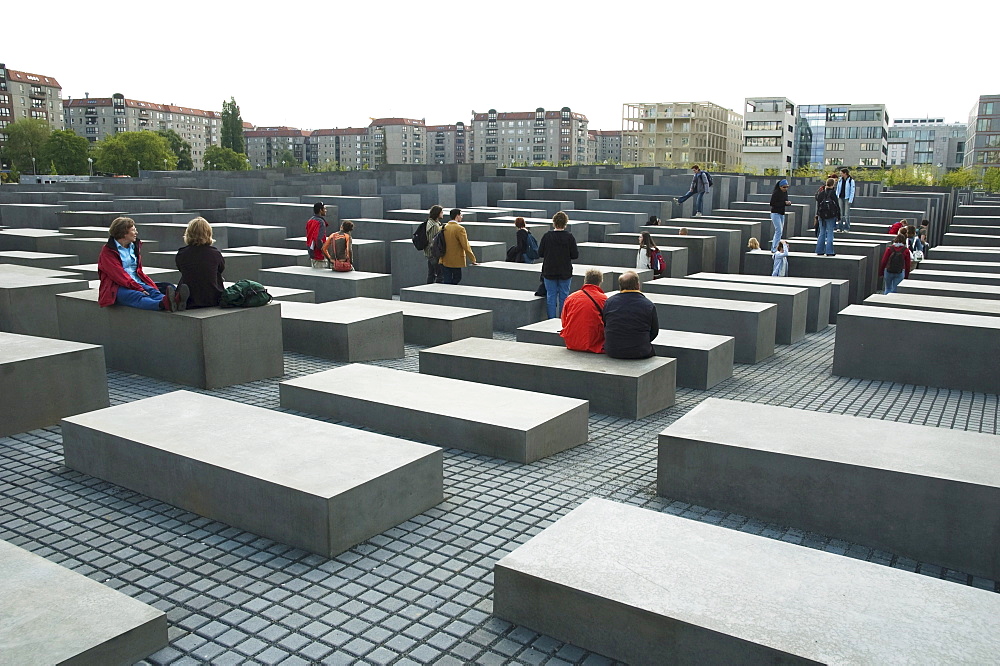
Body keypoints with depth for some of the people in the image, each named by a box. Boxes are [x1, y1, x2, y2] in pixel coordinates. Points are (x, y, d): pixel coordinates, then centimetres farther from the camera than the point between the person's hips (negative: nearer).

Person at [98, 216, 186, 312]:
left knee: (153, 291, -28)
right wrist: (139, 289, -20)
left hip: (137, 283, 6)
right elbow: (119, 275, -11)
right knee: (137, 296, -36)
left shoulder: (134, 246, 21)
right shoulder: (107, 251, 0)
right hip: (117, 288, -5)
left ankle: (175, 302, -62)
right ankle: (163, 304, -70)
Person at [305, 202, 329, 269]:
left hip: (312, 253, 9)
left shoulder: (310, 221, 11)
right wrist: (322, 249, -14)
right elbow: (319, 238, -28)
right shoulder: (320, 222, -18)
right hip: (319, 255, -9)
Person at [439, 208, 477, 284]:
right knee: (456, 280, 9)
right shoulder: (460, 229, -14)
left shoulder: (444, 228, 5)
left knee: (446, 283, 7)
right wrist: (473, 260, -9)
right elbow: (466, 246, -15)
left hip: (444, 261, 5)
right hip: (456, 261, -5)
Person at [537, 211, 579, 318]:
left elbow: (540, 253, -3)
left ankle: (552, 319, 6)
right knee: (564, 296, 9)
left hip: (549, 272, 0)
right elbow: (575, 255, -7)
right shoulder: (569, 237, -9)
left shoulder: (547, 236, -8)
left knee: (551, 296, 6)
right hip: (565, 272, 0)